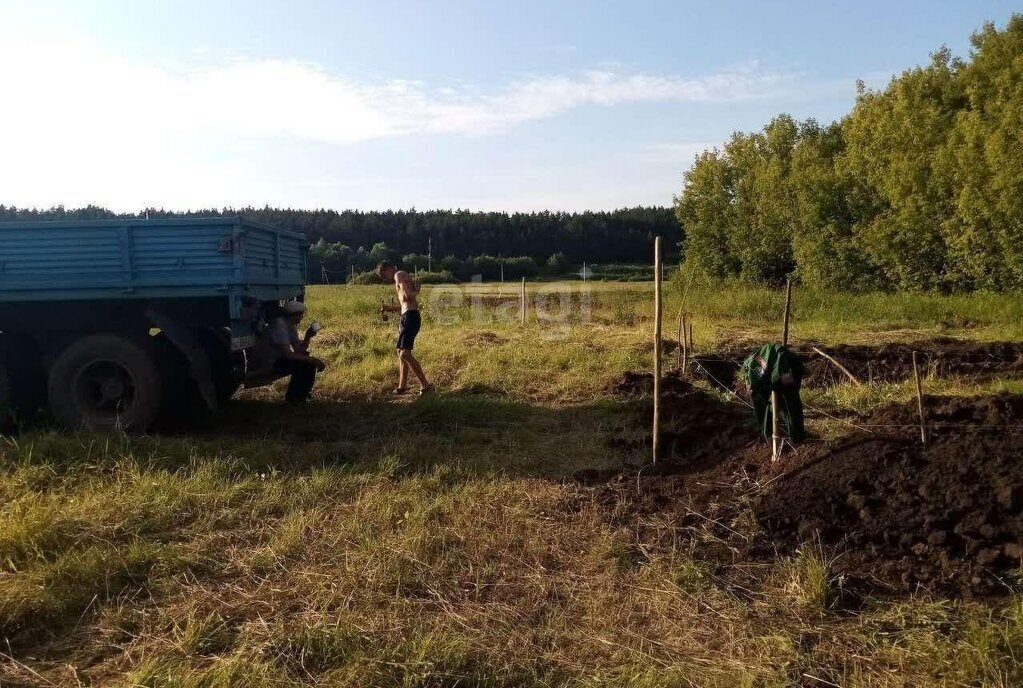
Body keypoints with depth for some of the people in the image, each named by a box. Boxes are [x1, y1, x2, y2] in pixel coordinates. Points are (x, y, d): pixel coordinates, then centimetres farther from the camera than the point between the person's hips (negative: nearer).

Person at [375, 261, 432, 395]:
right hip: (406, 318, 11)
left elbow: (408, 296, -19)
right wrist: (390, 308, 28)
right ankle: (402, 387, 23)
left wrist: (415, 291, 0)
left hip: (410, 317, -11)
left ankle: (425, 385, -17)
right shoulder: (402, 279, 26)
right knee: (401, 352, 16)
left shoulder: (399, 275, -4)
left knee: (405, 353, -17)